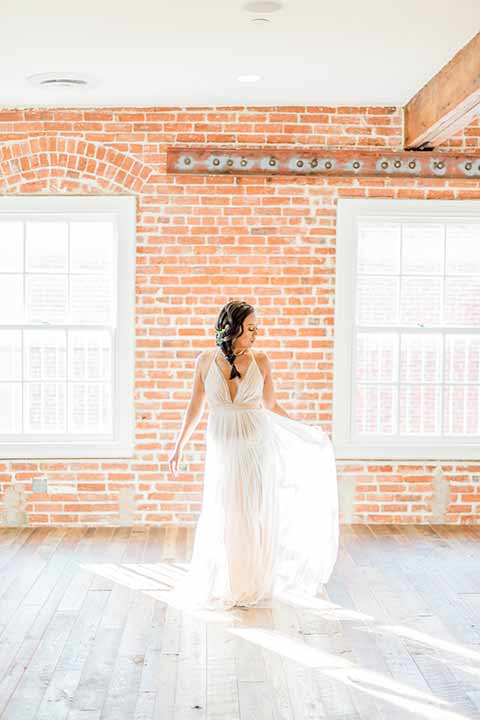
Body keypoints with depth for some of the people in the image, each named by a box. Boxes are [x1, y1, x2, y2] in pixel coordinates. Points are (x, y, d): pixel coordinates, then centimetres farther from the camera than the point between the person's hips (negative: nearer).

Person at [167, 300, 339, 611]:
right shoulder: (206, 360, -1)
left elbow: (271, 406, 8)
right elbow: (196, 406, 8)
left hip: (257, 443, 0)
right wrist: (179, 446, 10)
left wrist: (307, 430, 6)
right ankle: (221, 586, 24)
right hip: (222, 446, 0)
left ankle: (253, 586, 19)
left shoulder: (261, 360, -2)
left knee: (256, 516, 4)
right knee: (222, 518, 5)